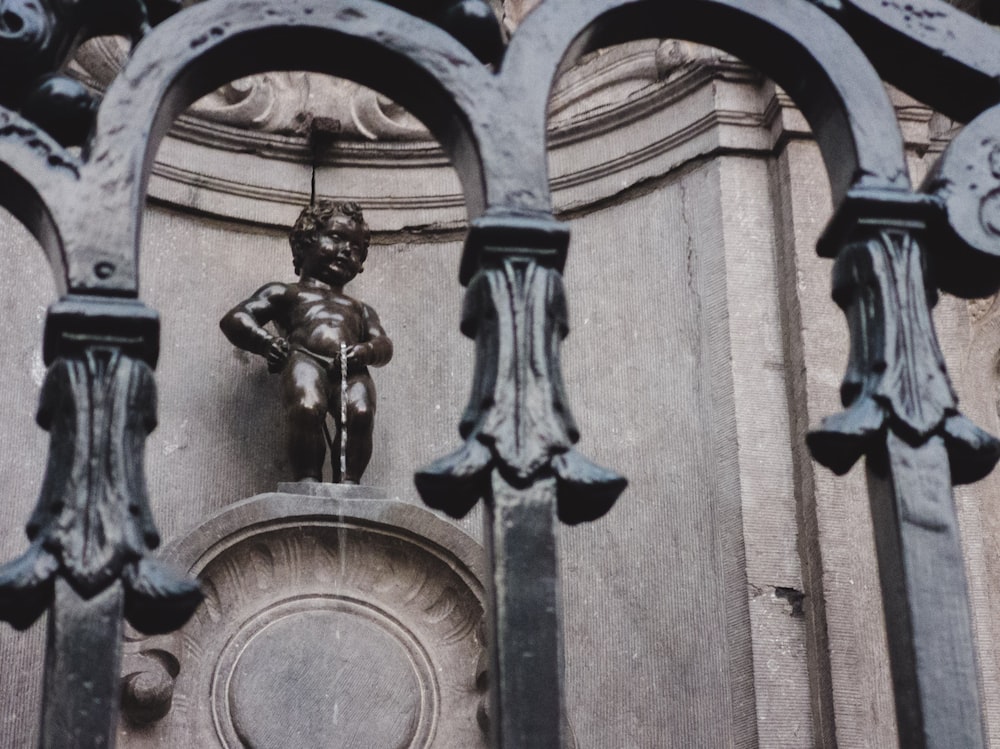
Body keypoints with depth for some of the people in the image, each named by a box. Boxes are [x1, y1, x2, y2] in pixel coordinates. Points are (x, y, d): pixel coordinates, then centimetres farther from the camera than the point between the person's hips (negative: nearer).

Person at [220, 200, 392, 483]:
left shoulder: (360, 309, 41)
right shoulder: (285, 293, 31)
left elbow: (384, 345, 22)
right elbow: (233, 319, 18)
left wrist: (367, 351, -5)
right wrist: (265, 342, -5)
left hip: (351, 370, 2)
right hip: (305, 359, -2)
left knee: (361, 415, -33)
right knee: (307, 410, -37)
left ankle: (348, 481, -33)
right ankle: (308, 479, -32)